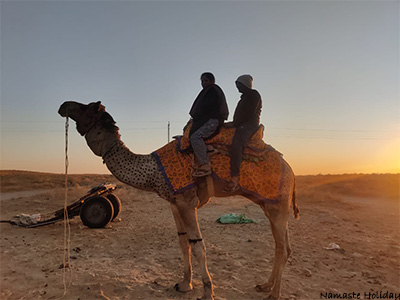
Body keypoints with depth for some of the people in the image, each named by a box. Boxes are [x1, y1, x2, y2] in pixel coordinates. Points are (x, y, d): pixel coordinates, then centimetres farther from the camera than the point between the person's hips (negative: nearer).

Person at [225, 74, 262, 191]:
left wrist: (236, 124, -10)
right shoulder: (245, 97, 29)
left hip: (250, 125, -11)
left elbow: (249, 113, -13)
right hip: (242, 126, 11)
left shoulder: (254, 95, 0)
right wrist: (234, 124, 10)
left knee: (236, 142, -34)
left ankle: (235, 179, -44)